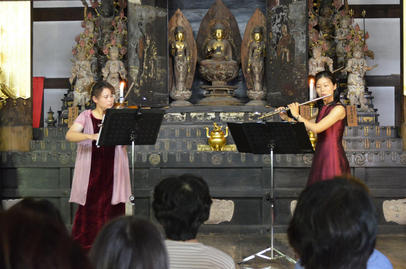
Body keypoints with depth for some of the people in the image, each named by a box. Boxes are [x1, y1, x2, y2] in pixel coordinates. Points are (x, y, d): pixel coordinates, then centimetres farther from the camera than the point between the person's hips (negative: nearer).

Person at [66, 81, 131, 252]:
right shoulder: (86, 116, 3)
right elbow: (70, 135, -13)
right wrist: (91, 136, -30)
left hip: (112, 172, 2)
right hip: (92, 171, -2)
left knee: (113, 211, 1)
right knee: (89, 210, -2)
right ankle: (82, 247, 13)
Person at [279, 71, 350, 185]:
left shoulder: (339, 108, -13)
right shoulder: (322, 108, 13)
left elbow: (316, 128, -22)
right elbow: (305, 126, 23)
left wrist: (297, 115, -9)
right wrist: (286, 118, 11)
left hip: (332, 158, -8)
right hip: (319, 157, 8)